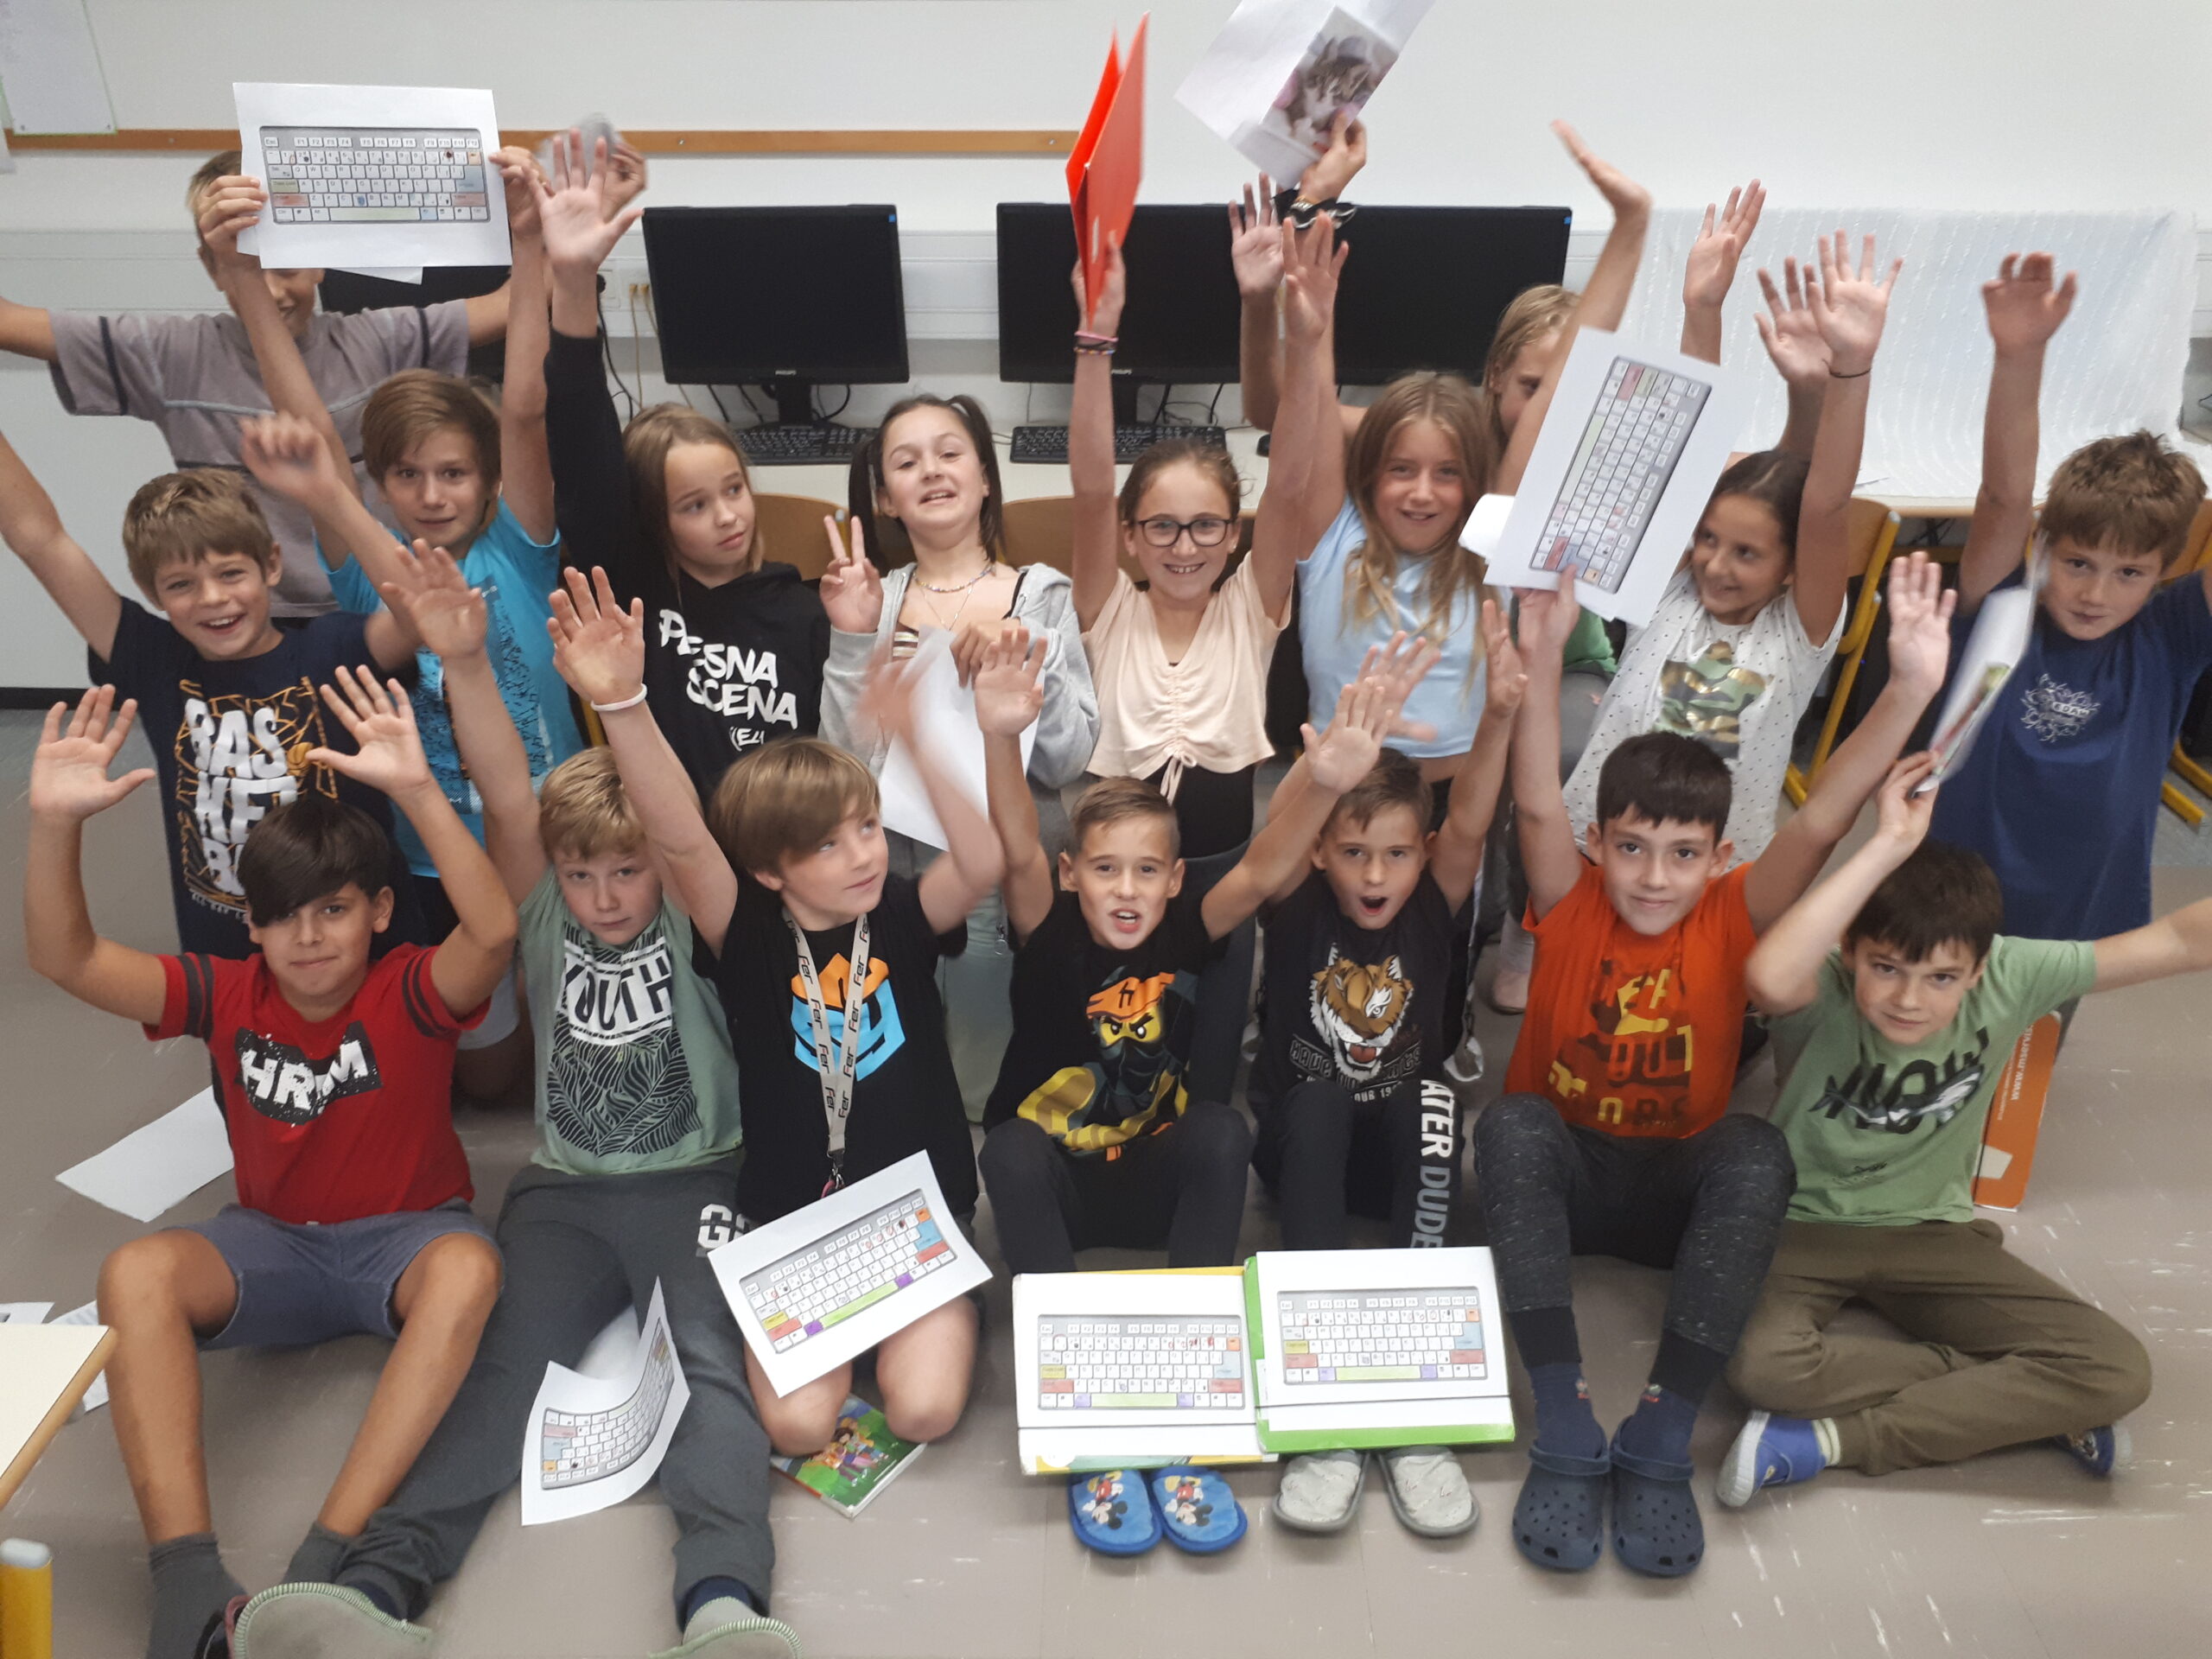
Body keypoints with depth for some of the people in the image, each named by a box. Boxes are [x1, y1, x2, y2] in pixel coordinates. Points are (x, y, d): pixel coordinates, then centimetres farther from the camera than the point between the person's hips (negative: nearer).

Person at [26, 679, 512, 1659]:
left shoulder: (412, 991, -13)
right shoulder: (227, 997, -3)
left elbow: (496, 930, -36)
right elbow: (65, 959, -13)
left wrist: (416, 789, -46)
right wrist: (56, 823, -30)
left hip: (405, 1236, -3)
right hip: (272, 1245, 3)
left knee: (469, 1267, -38)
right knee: (135, 1272, -27)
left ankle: (325, 1561, -38)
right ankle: (188, 1578, -34)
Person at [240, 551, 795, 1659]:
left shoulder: (688, 925, 0)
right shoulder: (547, 923, 7)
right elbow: (507, 801, -8)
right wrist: (465, 665, -22)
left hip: (692, 1183, -2)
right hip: (563, 1190, 3)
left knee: (711, 1360, -25)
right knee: (506, 1364, -20)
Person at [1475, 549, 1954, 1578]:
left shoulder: (1735, 921, -8)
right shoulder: (1571, 909, -10)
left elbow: (1818, 825, -23)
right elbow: (1538, 809, -28)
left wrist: (1909, 691, -36)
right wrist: (1543, 663, -42)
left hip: (1678, 1191, 1)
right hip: (1559, 1175, 0)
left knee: (1758, 1153, -31)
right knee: (1511, 1123, -34)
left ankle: (1661, 1441, -27)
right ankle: (1565, 1432, -32)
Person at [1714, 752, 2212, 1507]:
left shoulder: (2009, 978, -14)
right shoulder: (1824, 991, -26)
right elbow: (1768, 977, -52)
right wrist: (1889, 843, -48)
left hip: (1931, 1231, 4)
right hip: (1801, 1224, -3)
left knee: (2119, 1370, -12)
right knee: (1759, 1364, -32)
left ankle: (1835, 1441, -14)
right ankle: (2022, 1401, -8)